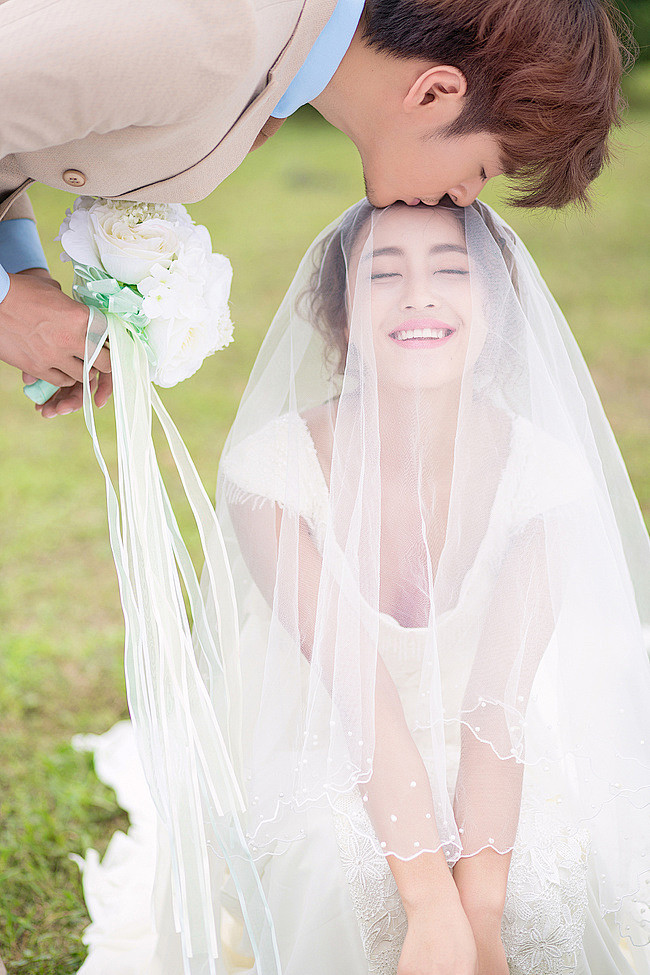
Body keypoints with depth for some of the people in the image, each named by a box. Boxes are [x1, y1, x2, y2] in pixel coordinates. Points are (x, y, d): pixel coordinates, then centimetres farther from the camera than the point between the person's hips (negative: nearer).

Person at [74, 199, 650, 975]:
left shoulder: (546, 471, -13)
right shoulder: (272, 468, -18)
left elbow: (499, 706, -19)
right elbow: (359, 688, -25)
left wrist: (480, 909, -31)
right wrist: (435, 907, -32)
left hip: (493, 780, 2)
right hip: (315, 761, -2)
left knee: (547, 911, -23)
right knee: (343, 908, -30)